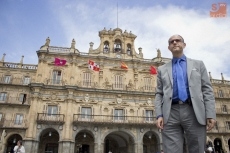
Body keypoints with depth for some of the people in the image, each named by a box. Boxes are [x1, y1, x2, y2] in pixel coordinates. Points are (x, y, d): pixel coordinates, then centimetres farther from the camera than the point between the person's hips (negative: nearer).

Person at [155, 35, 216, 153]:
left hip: (194, 112, 0)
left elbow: (207, 90, 9)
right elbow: (159, 94, 13)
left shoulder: (198, 64, 17)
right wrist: (159, 115, -2)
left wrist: (210, 114, -3)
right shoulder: (162, 69, 19)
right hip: (170, 114, 1)